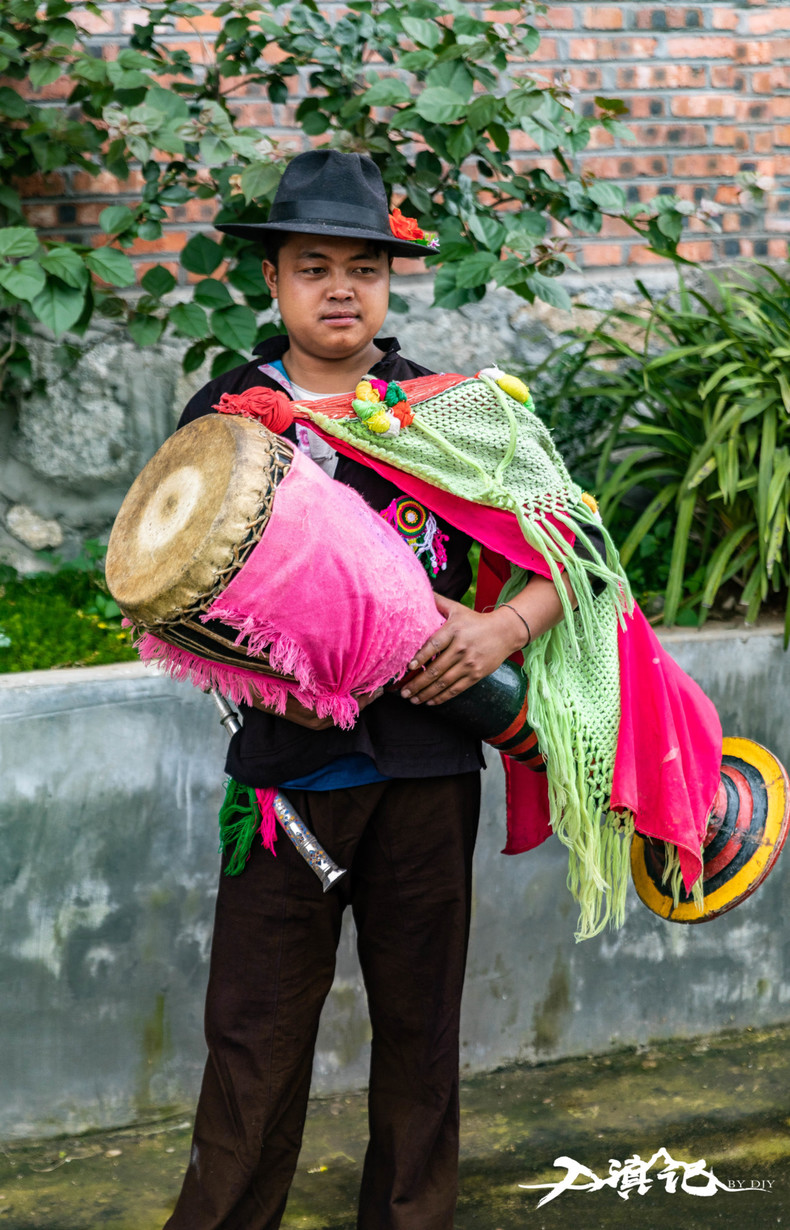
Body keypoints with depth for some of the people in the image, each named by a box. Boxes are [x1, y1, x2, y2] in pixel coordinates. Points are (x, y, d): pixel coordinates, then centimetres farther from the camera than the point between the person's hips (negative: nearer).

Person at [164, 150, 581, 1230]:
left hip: (428, 766, 1)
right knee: (255, 1029, 1)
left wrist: (503, 628, -14)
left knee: (419, 1022, 11)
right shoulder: (221, 415, 6)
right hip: (287, 767, 0)